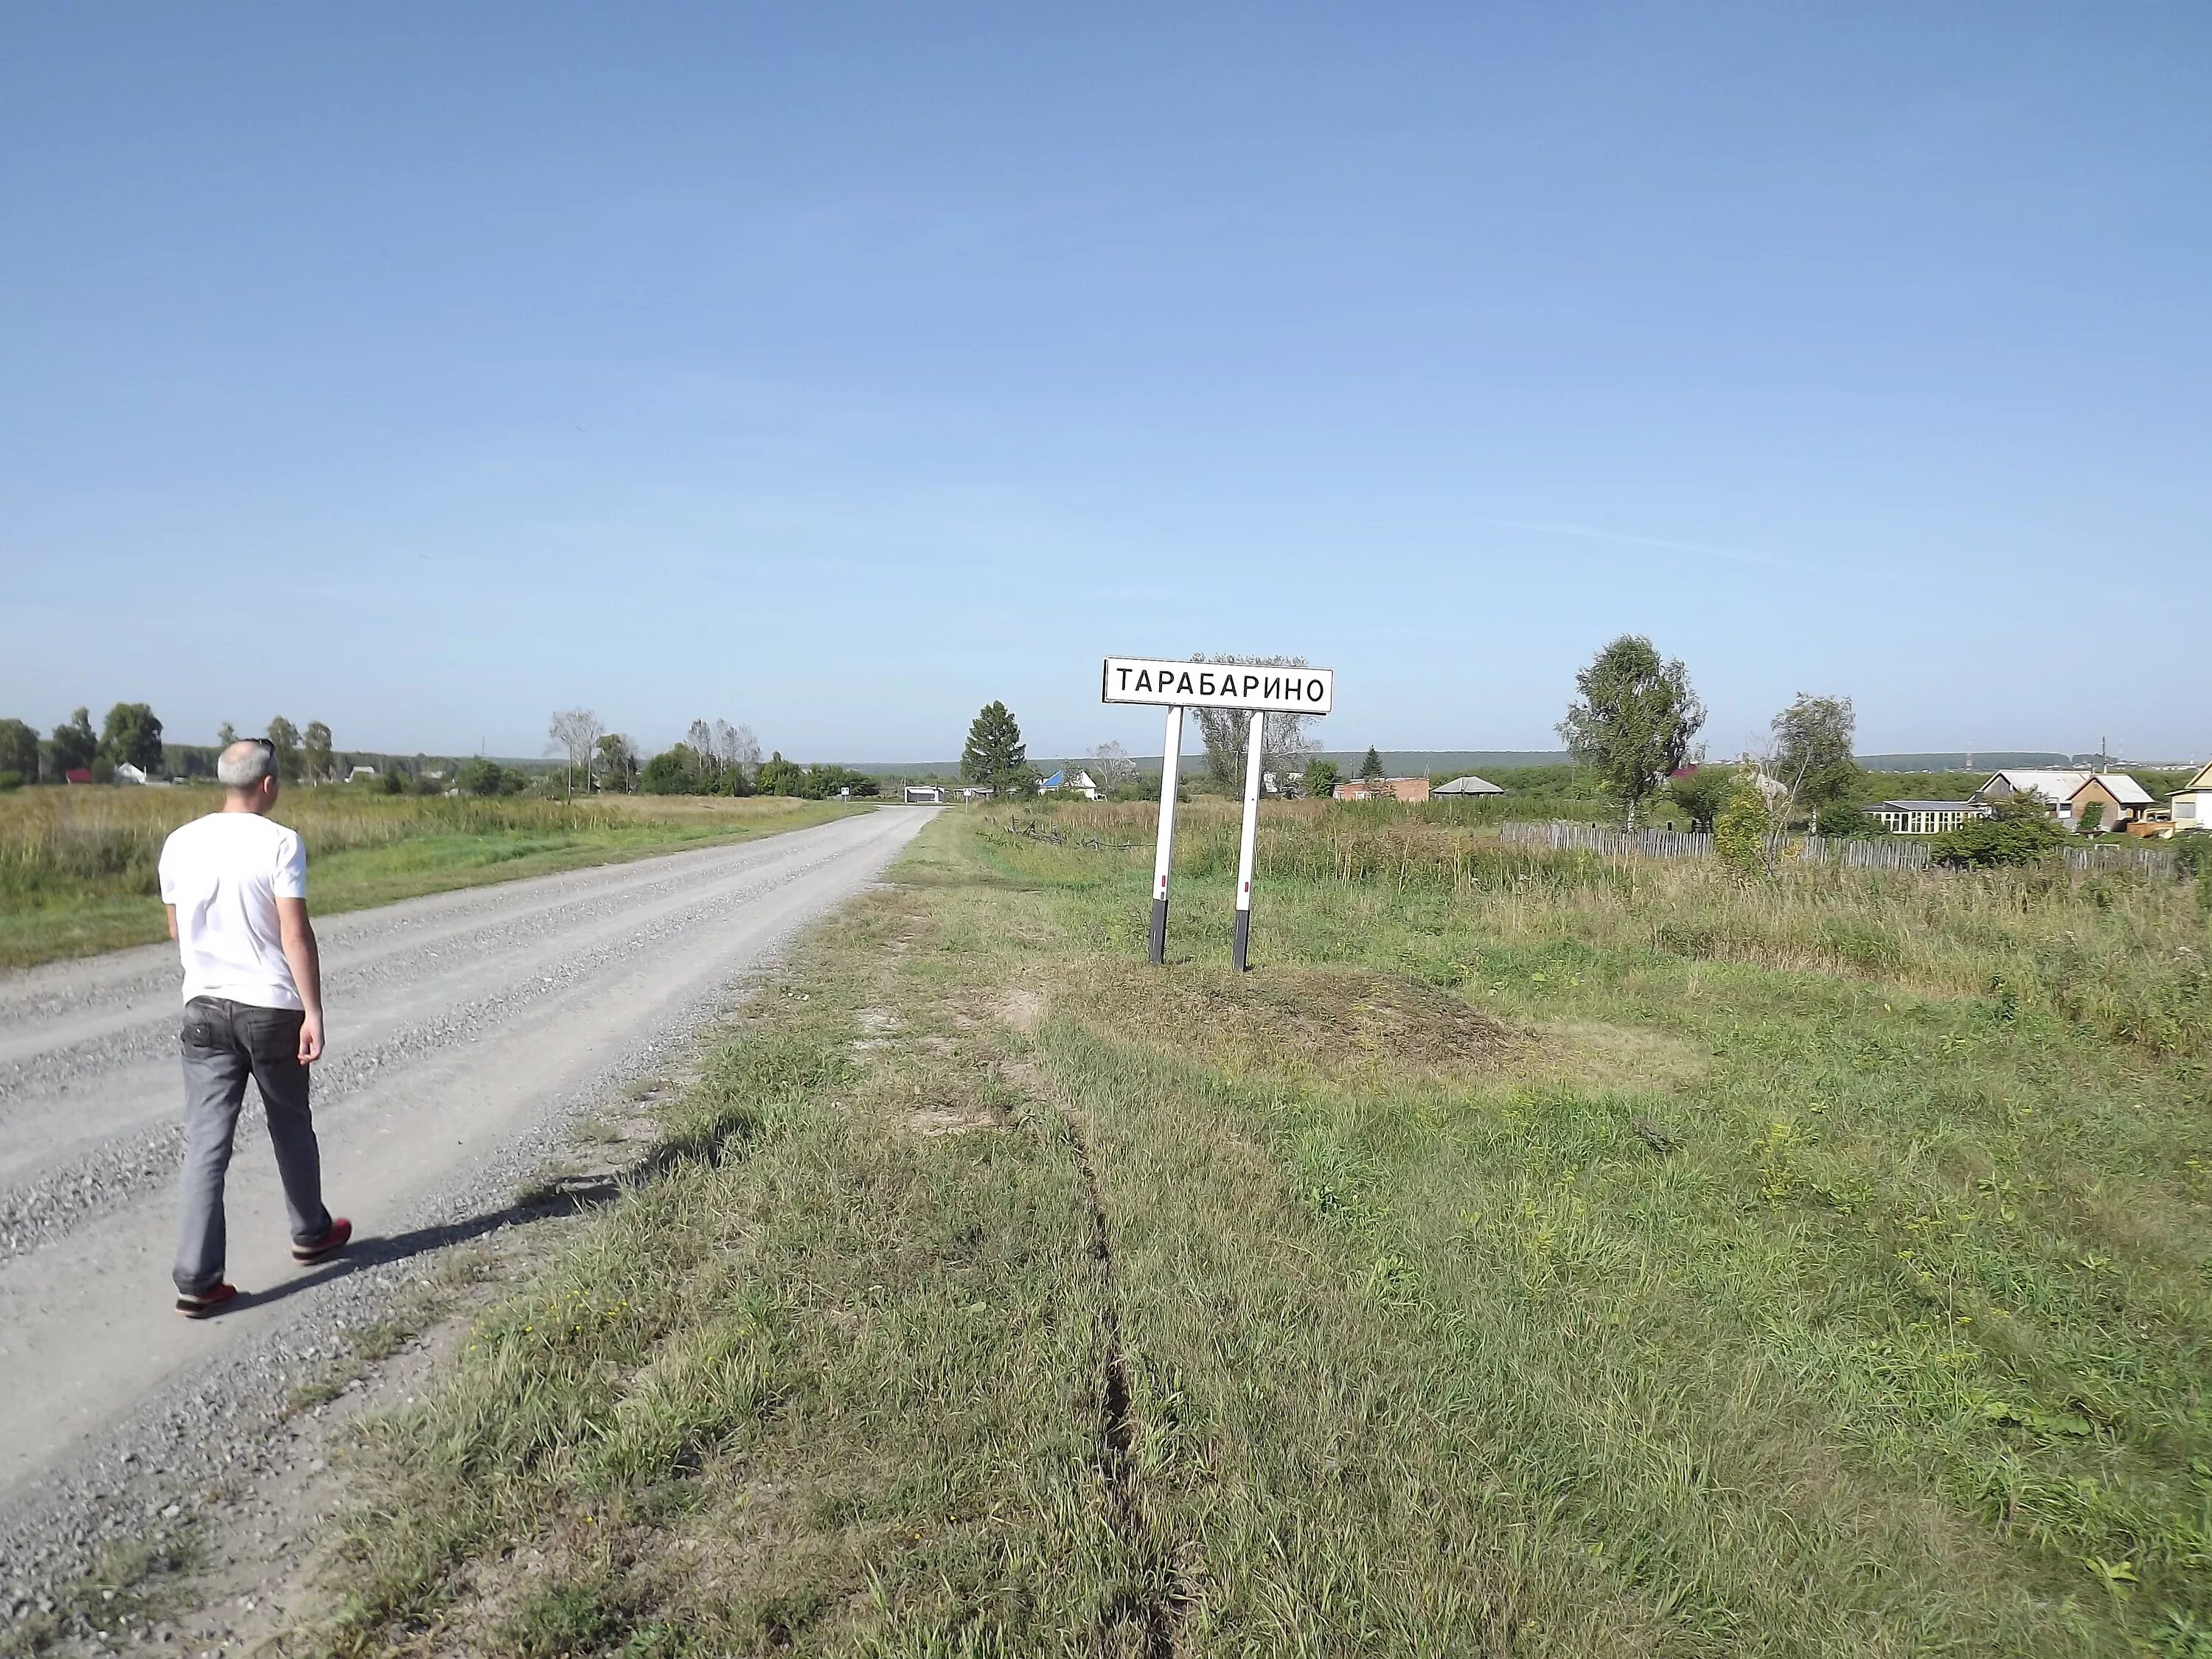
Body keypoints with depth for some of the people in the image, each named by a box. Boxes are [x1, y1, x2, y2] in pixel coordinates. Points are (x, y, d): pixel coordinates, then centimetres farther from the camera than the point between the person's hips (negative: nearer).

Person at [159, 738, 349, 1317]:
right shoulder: (280, 843, -13)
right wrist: (313, 1012, -13)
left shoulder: (180, 844, 2)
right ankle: (311, 1232, 34)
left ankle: (197, 1280, 0)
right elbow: (296, 936, -17)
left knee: (205, 1144, 3)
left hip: (204, 1008, 3)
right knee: (290, 1126, 16)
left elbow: (178, 930, 13)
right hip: (272, 1008, -3)